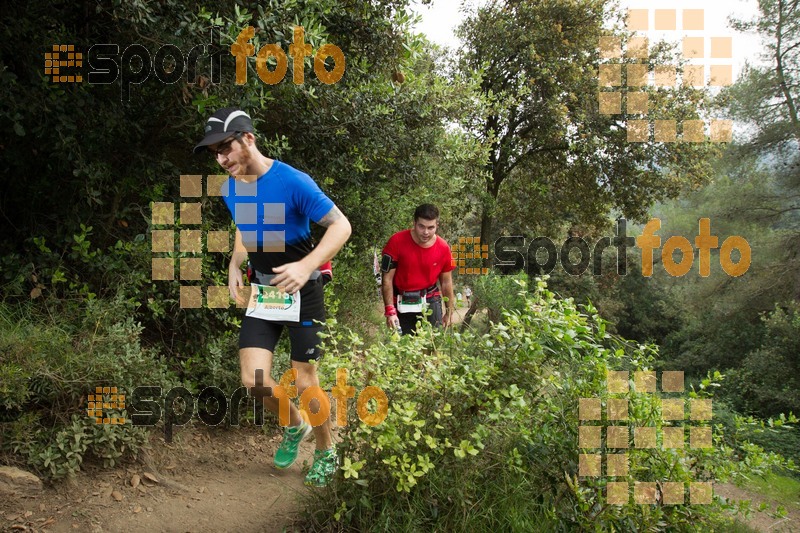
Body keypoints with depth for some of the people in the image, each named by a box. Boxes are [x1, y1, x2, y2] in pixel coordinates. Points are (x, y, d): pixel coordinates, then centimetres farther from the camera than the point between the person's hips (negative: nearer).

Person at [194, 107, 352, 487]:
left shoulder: (293, 182, -21)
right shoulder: (229, 189, 0)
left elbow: (341, 225, -20)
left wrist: (306, 266, -34)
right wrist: (234, 265, 2)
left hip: (302, 291, -5)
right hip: (262, 291, 5)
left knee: (304, 381, -1)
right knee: (253, 379, -6)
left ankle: (326, 453, 25)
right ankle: (295, 426, 25)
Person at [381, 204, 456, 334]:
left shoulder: (443, 247, -7)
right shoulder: (397, 242, -15)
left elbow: (446, 282, 6)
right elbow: (387, 279, -11)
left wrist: (449, 312, 10)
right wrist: (390, 311, -16)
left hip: (430, 302, 2)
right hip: (402, 304, -2)